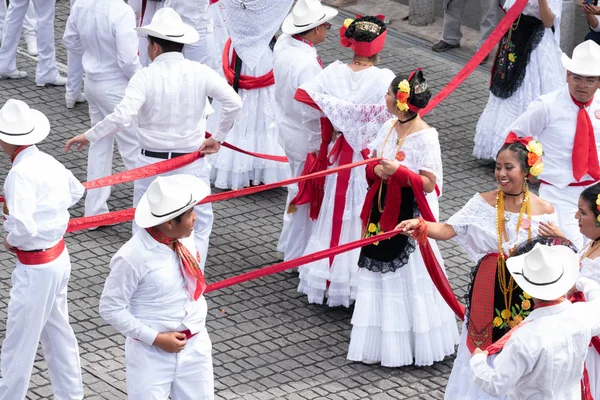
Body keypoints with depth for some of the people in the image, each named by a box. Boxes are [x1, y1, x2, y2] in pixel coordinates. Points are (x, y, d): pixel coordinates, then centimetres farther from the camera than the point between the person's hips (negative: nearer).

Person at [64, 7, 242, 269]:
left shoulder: (145, 77, -13)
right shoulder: (200, 72, -7)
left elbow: (122, 117, -23)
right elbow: (233, 103, -13)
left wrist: (88, 136, -12)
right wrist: (218, 138, -1)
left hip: (152, 163, -1)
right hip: (191, 164, 1)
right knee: (199, 227, 14)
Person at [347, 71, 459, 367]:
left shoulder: (425, 137, -18)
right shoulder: (389, 127, 4)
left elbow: (429, 183, -17)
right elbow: (371, 163, 11)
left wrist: (399, 170, -29)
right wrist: (377, 169, -12)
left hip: (410, 217, -7)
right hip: (383, 211, 8)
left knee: (408, 281, 1)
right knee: (379, 277, 14)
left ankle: (412, 344, 13)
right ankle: (380, 340, 26)